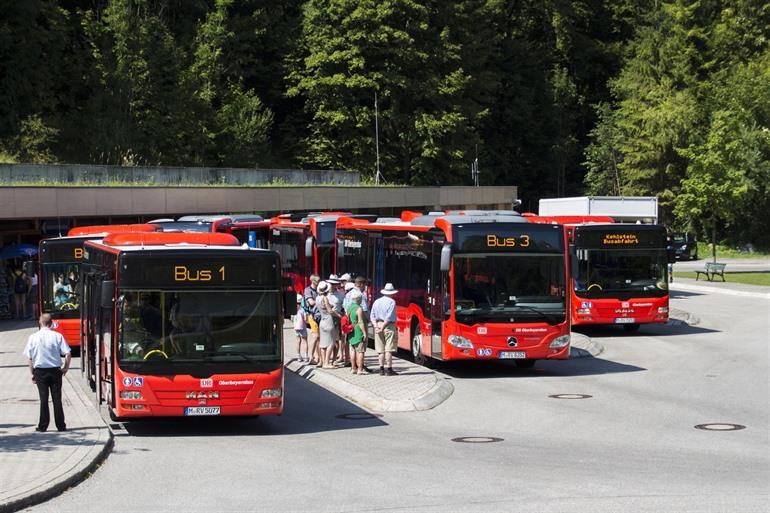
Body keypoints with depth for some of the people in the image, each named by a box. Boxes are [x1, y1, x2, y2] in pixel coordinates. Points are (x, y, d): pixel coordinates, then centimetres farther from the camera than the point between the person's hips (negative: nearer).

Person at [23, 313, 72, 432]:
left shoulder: (33, 337, -3)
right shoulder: (57, 336, -5)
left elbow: (30, 358, -2)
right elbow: (67, 354, -9)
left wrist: (32, 373, 6)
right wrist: (66, 368, 5)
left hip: (40, 371, 0)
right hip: (55, 370, 0)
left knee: (43, 399, 5)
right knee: (57, 399, 5)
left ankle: (43, 426, 6)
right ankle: (61, 426, 6)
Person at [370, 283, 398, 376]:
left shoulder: (377, 302, 11)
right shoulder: (392, 302, -7)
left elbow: (372, 316, 5)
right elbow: (389, 317, -14)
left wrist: (376, 325, -5)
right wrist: (383, 327, -11)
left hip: (378, 325, 5)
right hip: (389, 326, -5)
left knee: (381, 350, 9)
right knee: (389, 349, -4)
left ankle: (381, 369, 8)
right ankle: (389, 369, -5)